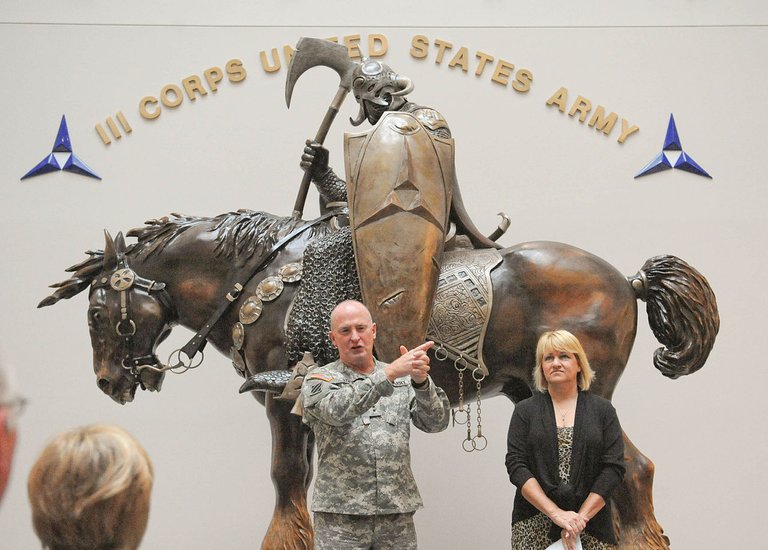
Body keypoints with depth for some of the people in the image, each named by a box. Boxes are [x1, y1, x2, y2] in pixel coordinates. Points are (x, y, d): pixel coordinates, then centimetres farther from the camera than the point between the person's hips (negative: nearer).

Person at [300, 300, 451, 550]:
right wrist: (389, 374, -28)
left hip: (397, 512, 3)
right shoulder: (318, 380, 3)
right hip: (340, 513, -3)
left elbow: (436, 422, -2)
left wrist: (421, 381, -21)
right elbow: (337, 410, -19)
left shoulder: (403, 380, 11)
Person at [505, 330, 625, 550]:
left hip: (590, 524, 0)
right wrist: (556, 513, -15)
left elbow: (613, 466, -3)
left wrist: (581, 516, -13)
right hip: (534, 524, 0)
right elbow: (516, 465, -5)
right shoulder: (525, 411, 4)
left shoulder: (603, 410, 4)